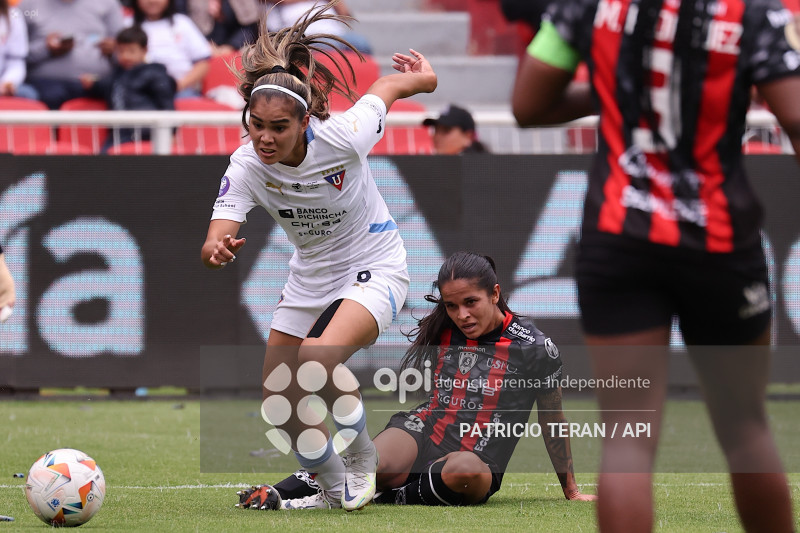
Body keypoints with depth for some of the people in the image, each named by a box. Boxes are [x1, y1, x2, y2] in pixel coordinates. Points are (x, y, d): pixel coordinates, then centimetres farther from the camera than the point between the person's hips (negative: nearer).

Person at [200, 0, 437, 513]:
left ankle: (363, 460, -6)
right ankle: (336, 487, 28)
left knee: (317, 358, -31)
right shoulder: (246, 167, -21)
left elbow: (391, 85, -11)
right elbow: (216, 242, -30)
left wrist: (424, 75, 11)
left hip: (374, 270, -5)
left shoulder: (341, 138, -30)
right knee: (280, 403, 3)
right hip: (311, 276, 5)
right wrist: (219, 250, -54)